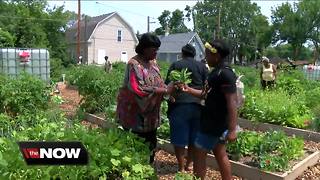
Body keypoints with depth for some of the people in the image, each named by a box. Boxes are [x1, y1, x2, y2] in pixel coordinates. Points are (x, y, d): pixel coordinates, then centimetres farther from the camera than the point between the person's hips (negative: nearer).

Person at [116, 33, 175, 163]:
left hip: (150, 114, 8)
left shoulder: (153, 62, 8)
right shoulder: (134, 64, -17)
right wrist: (165, 91, -27)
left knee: (150, 147, 17)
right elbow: (139, 90, -28)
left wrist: (169, 91, -9)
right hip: (136, 114, -8)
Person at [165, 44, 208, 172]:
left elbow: (167, 85, 1)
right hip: (197, 106, 3)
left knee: (179, 139, 7)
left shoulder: (175, 65, 3)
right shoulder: (202, 66, 8)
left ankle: (181, 167, 14)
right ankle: (188, 164, 27)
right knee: (194, 138, 15)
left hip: (179, 105, -2)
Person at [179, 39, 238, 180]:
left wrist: (232, 129, -25)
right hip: (215, 122, 10)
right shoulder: (217, 72, 10)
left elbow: (232, 102, -24)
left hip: (215, 123, -10)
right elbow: (208, 94, 15)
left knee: (199, 155, 2)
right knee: (220, 155, 17)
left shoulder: (225, 74, -21)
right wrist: (189, 90, 4)